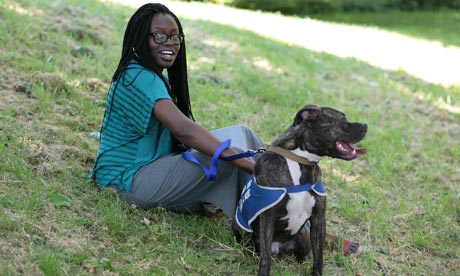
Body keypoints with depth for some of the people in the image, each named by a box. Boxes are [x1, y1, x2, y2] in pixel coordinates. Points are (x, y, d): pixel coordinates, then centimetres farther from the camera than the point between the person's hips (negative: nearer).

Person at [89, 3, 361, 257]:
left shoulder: (152, 76, 13)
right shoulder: (141, 78, -19)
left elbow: (178, 136, 9)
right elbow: (184, 129, -32)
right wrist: (251, 164, -36)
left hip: (149, 170, 9)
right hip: (131, 181, -9)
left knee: (240, 136, -2)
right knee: (236, 140, -19)